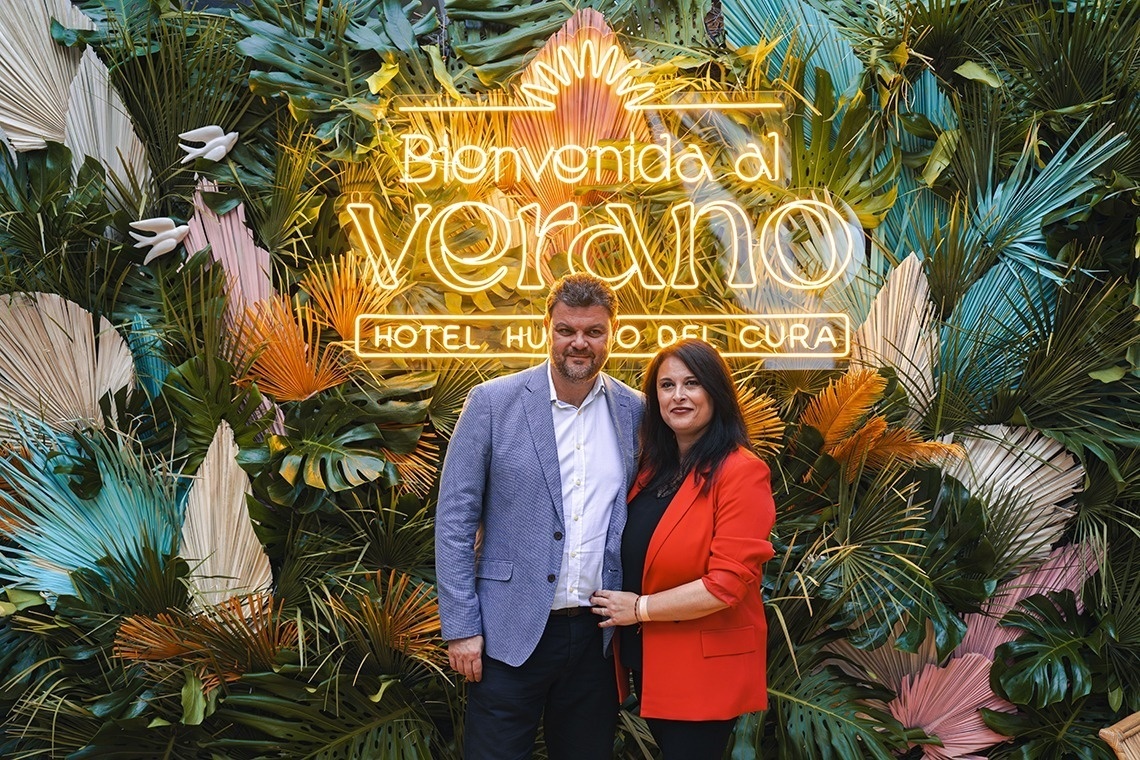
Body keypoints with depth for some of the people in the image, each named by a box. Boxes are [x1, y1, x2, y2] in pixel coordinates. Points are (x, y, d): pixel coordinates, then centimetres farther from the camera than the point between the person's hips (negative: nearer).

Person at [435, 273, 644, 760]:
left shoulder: (633, 411, 3)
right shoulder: (493, 403, -5)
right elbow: (455, 519, -5)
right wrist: (460, 627, -8)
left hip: (598, 634, 3)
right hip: (512, 630, -3)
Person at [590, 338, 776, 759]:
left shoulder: (741, 472, -15)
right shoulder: (653, 467, 9)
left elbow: (727, 583, -21)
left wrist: (640, 608, -14)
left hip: (704, 668, -7)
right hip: (646, 658, 7)